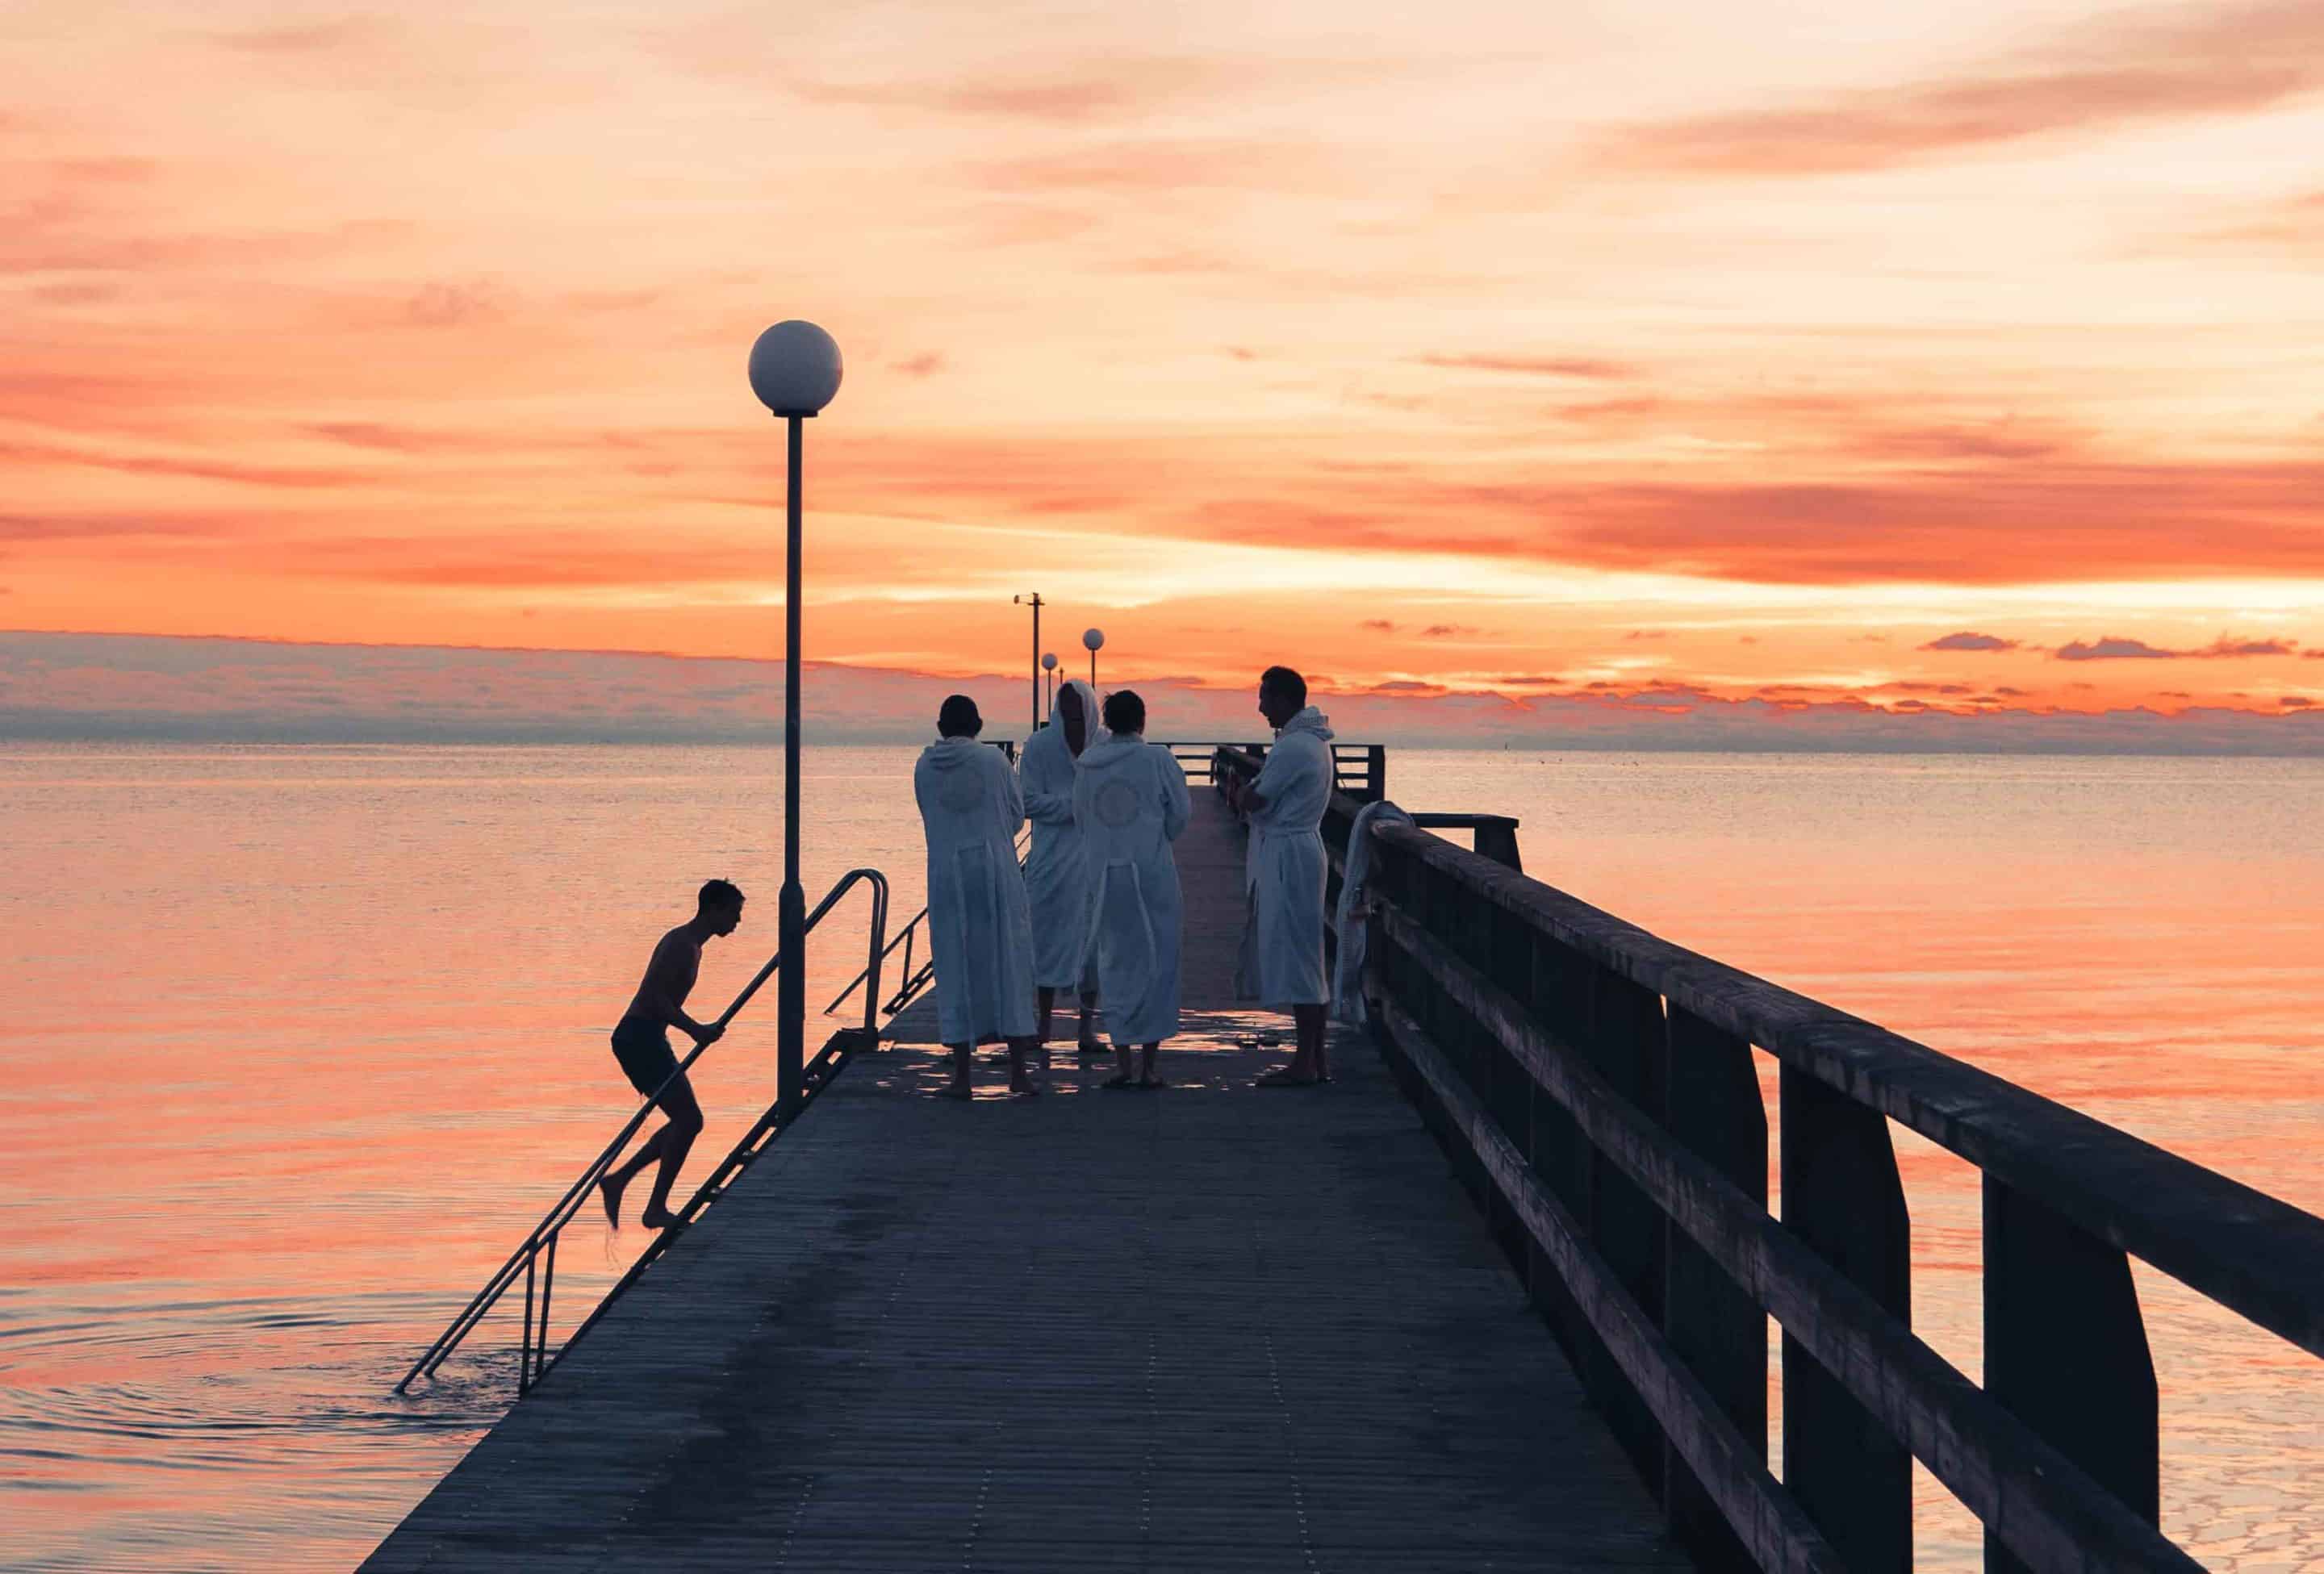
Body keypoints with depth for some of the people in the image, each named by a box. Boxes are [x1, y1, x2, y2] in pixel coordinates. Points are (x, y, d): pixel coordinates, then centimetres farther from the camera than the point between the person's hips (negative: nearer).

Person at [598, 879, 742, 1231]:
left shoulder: (687, 944, 19)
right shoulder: (683, 944, -13)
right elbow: (654, 997, -23)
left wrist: (700, 1030, 23)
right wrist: (695, 1029, -25)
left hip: (645, 1041, 10)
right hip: (641, 1039, -10)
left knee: (687, 1122, 11)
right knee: (688, 1120, -12)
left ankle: (616, 1181, 14)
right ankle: (656, 1209, -8)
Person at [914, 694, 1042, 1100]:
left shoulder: (924, 768, 1)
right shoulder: (994, 760, -2)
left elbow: (932, 819, 13)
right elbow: (1016, 814, 7)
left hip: (947, 873, 1)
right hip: (997, 869, -1)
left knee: (956, 967, 5)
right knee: (1007, 963, 6)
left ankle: (962, 1076, 4)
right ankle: (1018, 1071, 4)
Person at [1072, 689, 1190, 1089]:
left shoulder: (1085, 764, 2)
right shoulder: (1158, 759, -7)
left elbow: (1080, 817, 8)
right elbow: (1181, 812, -1)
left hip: (1105, 873, 3)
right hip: (1152, 871, -3)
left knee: (1115, 965, 12)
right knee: (1156, 963, 6)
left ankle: (1122, 1064, 9)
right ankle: (1148, 1065, 4)